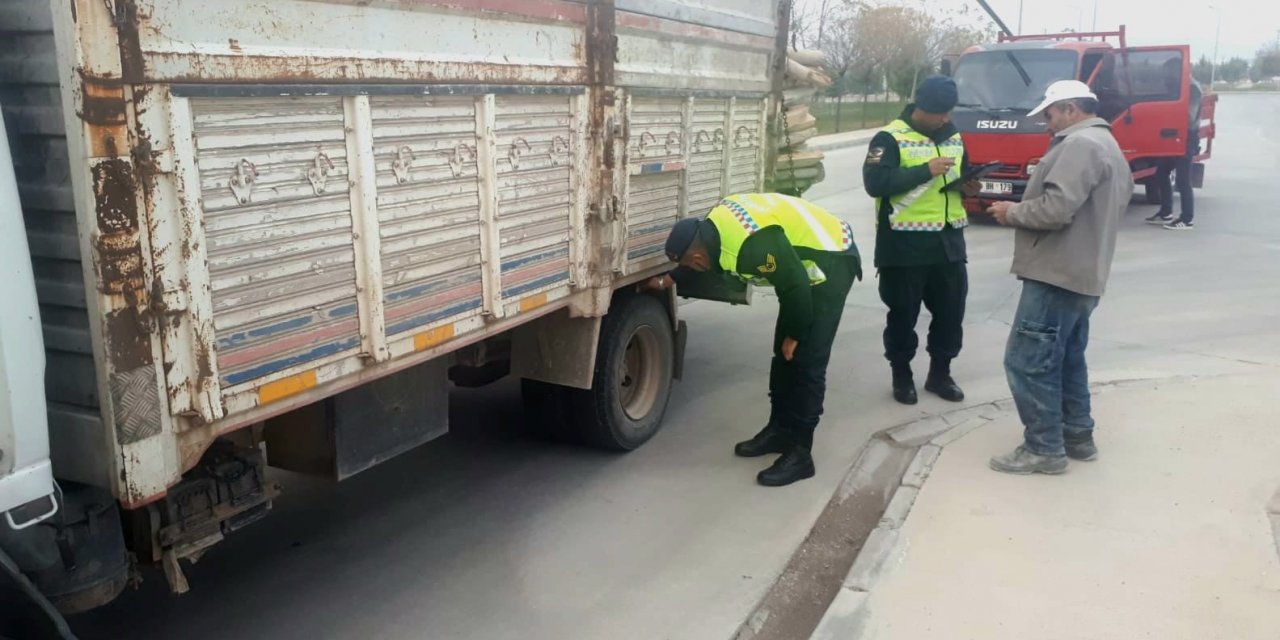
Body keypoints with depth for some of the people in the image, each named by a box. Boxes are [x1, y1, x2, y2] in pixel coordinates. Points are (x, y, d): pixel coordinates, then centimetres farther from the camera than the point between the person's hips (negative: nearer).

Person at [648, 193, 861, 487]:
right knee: (783, 354, 13)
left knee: (807, 362, -9)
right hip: (805, 263, 9)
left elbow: (796, 287, -26)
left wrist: (795, 335, -11)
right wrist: (669, 280, 22)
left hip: (831, 261, -9)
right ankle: (779, 429, 26)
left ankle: (799, 453, -2)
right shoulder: (715, 224, -6)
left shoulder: (753, 245, -35)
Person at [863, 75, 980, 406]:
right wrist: (926, 170, -24)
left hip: (948, 240, 6)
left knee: (951, 310, 11)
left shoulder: (954, 137, 12)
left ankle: (940, 373, 27)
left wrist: (969, 186, 1)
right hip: (905, 243, -6)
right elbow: (875, 183, -20)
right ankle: (901, 375, 21)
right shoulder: (891, 138, -8)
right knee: (904, 313, 5)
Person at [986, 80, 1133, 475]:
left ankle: (1044, 449, -1)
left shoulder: (1080, 144, -15)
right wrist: (1020, 210, 14)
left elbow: (1056, 208, -25)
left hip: (1057, 274, -11)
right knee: (1066, 360, 19)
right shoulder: (1106, 146, 22)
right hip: (1080, 274, 11)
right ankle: (1077, 437, 27)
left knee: (1027, 361, -6)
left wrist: (1012, 212, -8)